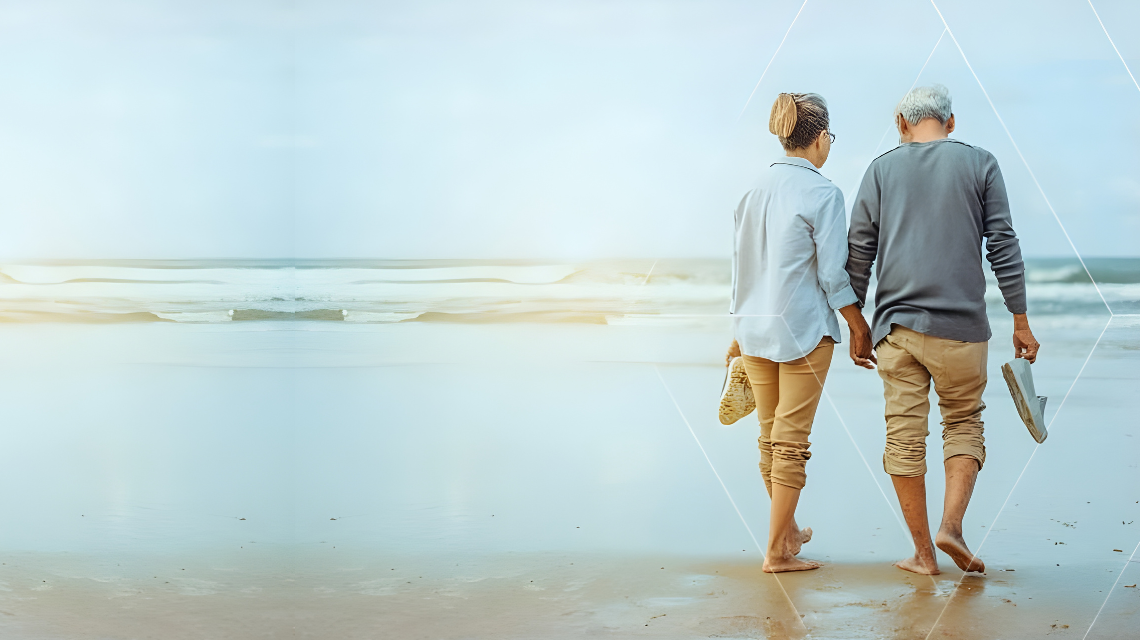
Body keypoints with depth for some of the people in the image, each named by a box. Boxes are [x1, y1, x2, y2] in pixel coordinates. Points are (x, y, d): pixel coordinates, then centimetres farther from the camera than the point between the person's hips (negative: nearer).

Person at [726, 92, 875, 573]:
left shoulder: (756, 188, 8)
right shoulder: (822, 193, -11)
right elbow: (832, 274, -13)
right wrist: (860, 330, -3)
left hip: (756, 329, 7)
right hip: (803, 329, -7)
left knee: (771, 437, 16)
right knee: (792, 441, -1)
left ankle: (788, 531, 33)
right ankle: (777, 551, 1)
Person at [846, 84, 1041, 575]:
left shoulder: (882, 169, 7)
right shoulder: (980, 165, 4)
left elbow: (858, 254, 6)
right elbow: (1003, 247, 0)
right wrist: (1021, 322, 6)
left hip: (895, 325, 1)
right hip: (960, 324, -1)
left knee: (904, 437, 5)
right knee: (964, 423, 14)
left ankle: (923, 552, 9)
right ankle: (951, 525, -4)